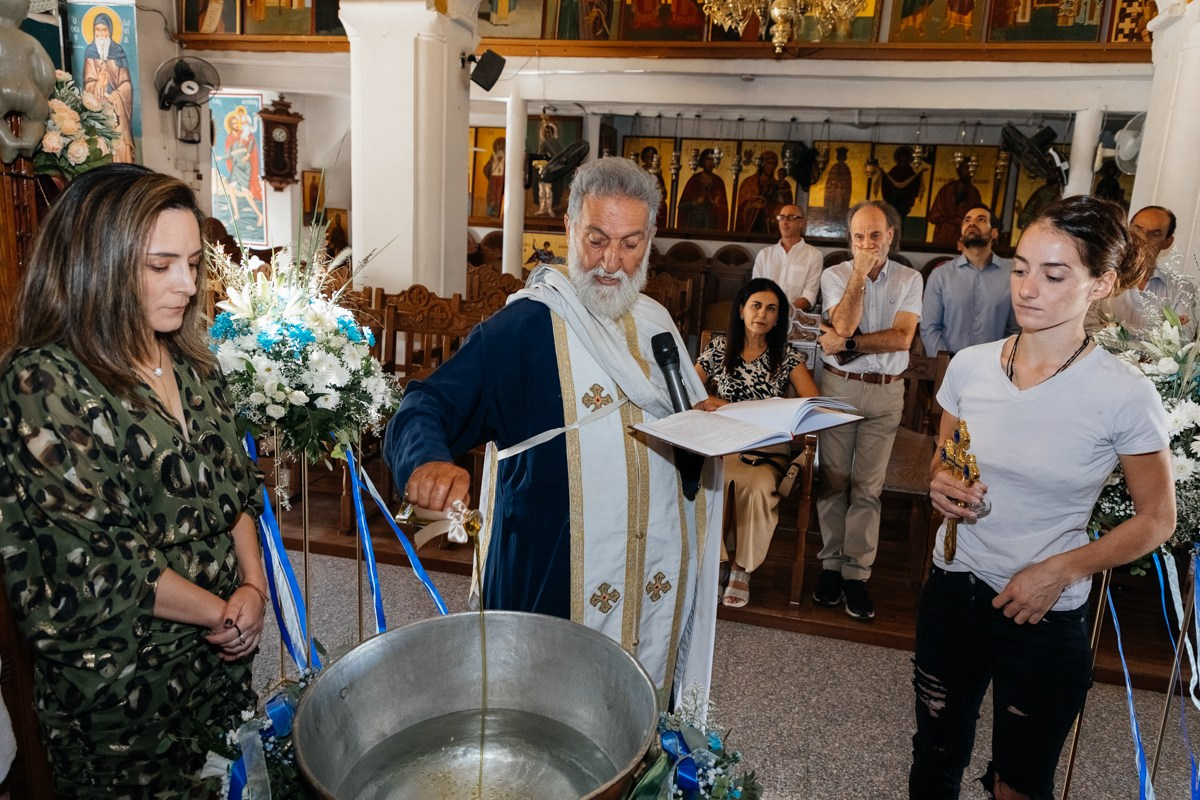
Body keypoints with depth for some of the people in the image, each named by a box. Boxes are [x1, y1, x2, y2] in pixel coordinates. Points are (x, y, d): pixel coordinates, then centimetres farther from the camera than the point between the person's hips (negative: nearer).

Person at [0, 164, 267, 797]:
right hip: (119, 684, -5)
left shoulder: (191, 361, 3)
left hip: (223, 654, 6)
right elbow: (94, 563, -21)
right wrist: (220, 613, -12)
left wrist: (253, 585, -5)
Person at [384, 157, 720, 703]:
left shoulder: (656, 321, 7)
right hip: (552, 575, -5)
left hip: (657, 573, 6)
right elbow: (427, 406, -21)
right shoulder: (524, 326, -13)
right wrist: (429, 459, -42)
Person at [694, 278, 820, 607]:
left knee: (757, 487, -34)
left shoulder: (788, 356, 8)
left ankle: (742, 569, -13)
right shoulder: (719, 348, 10)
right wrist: (704, 402, -15)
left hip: (768, 448, 0)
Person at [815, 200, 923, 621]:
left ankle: (856, 573, 9)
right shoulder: (834, 275, 1)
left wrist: (846, 343, -15)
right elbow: (844, 324, -16)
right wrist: (860, 272, -15)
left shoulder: (909, 279, 3)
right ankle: (832, 563, 16)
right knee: (833, 480, 4)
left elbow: (902, 337, -11)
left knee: (868, 487, 2)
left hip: (886, 393, 0)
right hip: (838, 386, 0)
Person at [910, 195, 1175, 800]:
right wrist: (942, 487, -11)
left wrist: (1063, 569, -16)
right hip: (952, 592, 3)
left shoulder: (1124, 395, -15)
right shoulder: (970, 365, -4)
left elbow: (1156, 520, -4)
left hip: (1045, 619, -3)